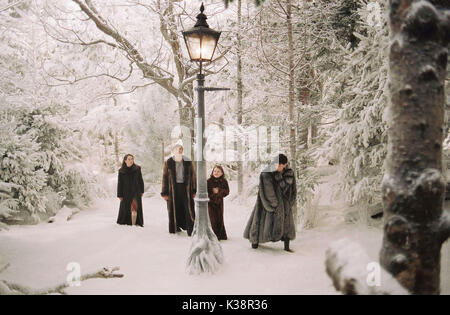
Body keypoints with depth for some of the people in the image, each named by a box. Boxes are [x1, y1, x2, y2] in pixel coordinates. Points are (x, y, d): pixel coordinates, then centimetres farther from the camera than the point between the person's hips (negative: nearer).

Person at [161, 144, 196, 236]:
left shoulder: (188, 162, 4)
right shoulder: (168, 163, 0)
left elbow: (193, 176, 7)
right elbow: (165, 178, 1)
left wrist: (194, 191, 4)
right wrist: (165, 193, -2)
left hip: (186, 188, 1)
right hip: (173, 189, -1)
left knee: (189, 209, -3)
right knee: (174, 210, 5)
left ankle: (191, 231, -1)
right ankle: (175, 228, 19)